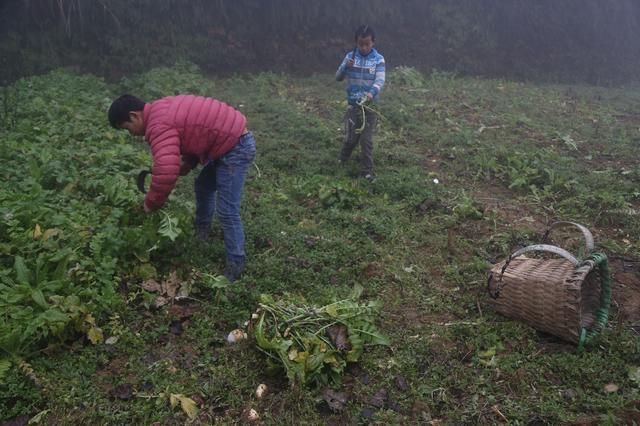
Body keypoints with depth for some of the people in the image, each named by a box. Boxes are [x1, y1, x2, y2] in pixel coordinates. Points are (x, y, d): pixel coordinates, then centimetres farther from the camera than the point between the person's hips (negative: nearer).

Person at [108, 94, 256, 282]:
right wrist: (188, 163, 7)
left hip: (235, 148, -11)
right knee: (203, 187, 26)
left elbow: (166, 172, -34)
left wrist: (151, 203, -17)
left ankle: (235, 266, 5)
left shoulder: (158, 125, -21)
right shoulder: (161, 109, 12)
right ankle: (201, 230, 47)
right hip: (231, 139, 11)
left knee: (226, 211, -6)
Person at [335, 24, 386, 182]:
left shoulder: (378, 59, -6)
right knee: (351, 137, 7)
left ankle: (367, 171, 12)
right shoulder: (350, 56, 0)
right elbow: (338, 77, 0)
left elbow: (380, 80, -17)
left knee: (366, 140, 1)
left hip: (370, 105, -1)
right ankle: (341, 162, 34)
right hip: (353, 104, 2)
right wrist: (345, 67, -20)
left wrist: (372, 93, -37)